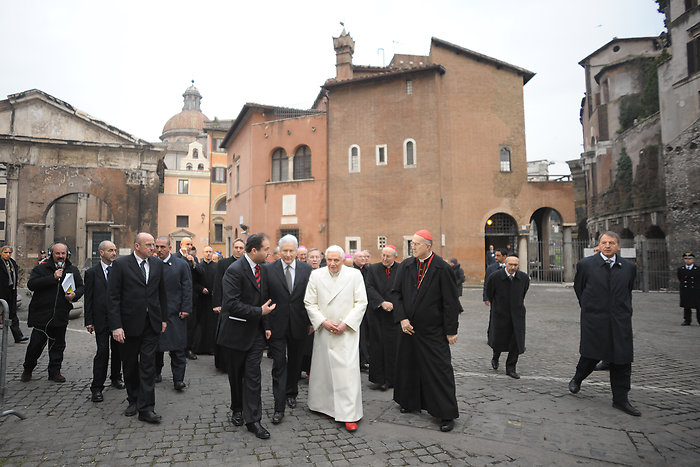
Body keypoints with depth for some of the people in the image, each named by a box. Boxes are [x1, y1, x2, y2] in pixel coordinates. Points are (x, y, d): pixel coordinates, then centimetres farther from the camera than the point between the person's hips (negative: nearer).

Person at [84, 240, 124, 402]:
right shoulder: (92, 272, 0)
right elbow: (88, 299, -1)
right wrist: (88, 321, -5)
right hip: (101, 319, -3)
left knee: (118, 350, 13)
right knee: (102, 351, -5)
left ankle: (116, 378, 31)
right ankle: (97, 387, 4)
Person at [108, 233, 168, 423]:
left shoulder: (157, 264, 6)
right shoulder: (120, 264, -6)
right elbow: (113, 297, -9)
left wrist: (163, 318, 10)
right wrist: (116, 326, -14)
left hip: (152, 323, 2)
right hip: (129, 323, -2)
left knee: (148, 365, -1)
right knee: (130, 366, 13)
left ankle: (146, 408, 3)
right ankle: (133, 401, 32)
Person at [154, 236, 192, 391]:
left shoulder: (182, 265, 0)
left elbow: (187, 289, 0)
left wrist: (185, 309, -7)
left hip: (175, 312, -2)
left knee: (177, 346, -2)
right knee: (155, 344, 11)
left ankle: (178, 378, 3)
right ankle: (156, 372, 29)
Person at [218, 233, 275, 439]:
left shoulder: (263, 271, 5)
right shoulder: (235, 271, -19)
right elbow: (232, 304, -26)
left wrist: (266, 326, 10)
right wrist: (259, 311, -22)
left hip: (256, 331, 5)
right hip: (238, 331, -5)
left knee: (253, 375, 3)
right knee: (236, 374, 14)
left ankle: (253, 419, 9)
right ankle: (237, 409, 36)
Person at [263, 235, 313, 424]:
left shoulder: (307, 269, 0)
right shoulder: (269, 269, -5)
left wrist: (311, 322, 3)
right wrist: (265, 323, -7)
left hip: (298, 325, 2)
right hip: (277, 325, -2)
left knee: (295, 363, 18)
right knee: (279, 365, 0)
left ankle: (291, 393, 39)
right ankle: (279, 407, 8)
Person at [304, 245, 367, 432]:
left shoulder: (354, 275, -3)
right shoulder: (316, 275, 1)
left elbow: (361, 303, -3)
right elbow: (309, 303, 3)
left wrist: (345, 324, -11)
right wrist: (323, 322, -9)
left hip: (347, 332, -2)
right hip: (323, 331, 2)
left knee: (348, 370, -5)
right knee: (322, 368, 10)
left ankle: (349, 415, 2)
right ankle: (321, 403, 30)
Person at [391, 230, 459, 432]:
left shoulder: (442, 268, -11)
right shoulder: (406, 266, 2)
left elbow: (450, 302, -10)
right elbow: (397, 293, 4)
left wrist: (451, 330, -9)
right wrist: (402, 318, -7)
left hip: (433, 331, -5)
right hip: (409, 327, 5)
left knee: (439, 369, 0)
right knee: (408, 365, 16)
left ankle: (447, 414, 12)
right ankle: (410, 402, 36)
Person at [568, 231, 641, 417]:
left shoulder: (629, 267, 6)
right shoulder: (585, 264, -2)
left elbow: (628, 291, 19)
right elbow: (578, 288, 10)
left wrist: (623, 311, 16)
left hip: (620, 321, 3)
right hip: (594, 320, -2)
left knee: (622, 360, 5)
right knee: (591, 355, 5)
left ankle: (620, 399, 18)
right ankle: (577, 379, 34)